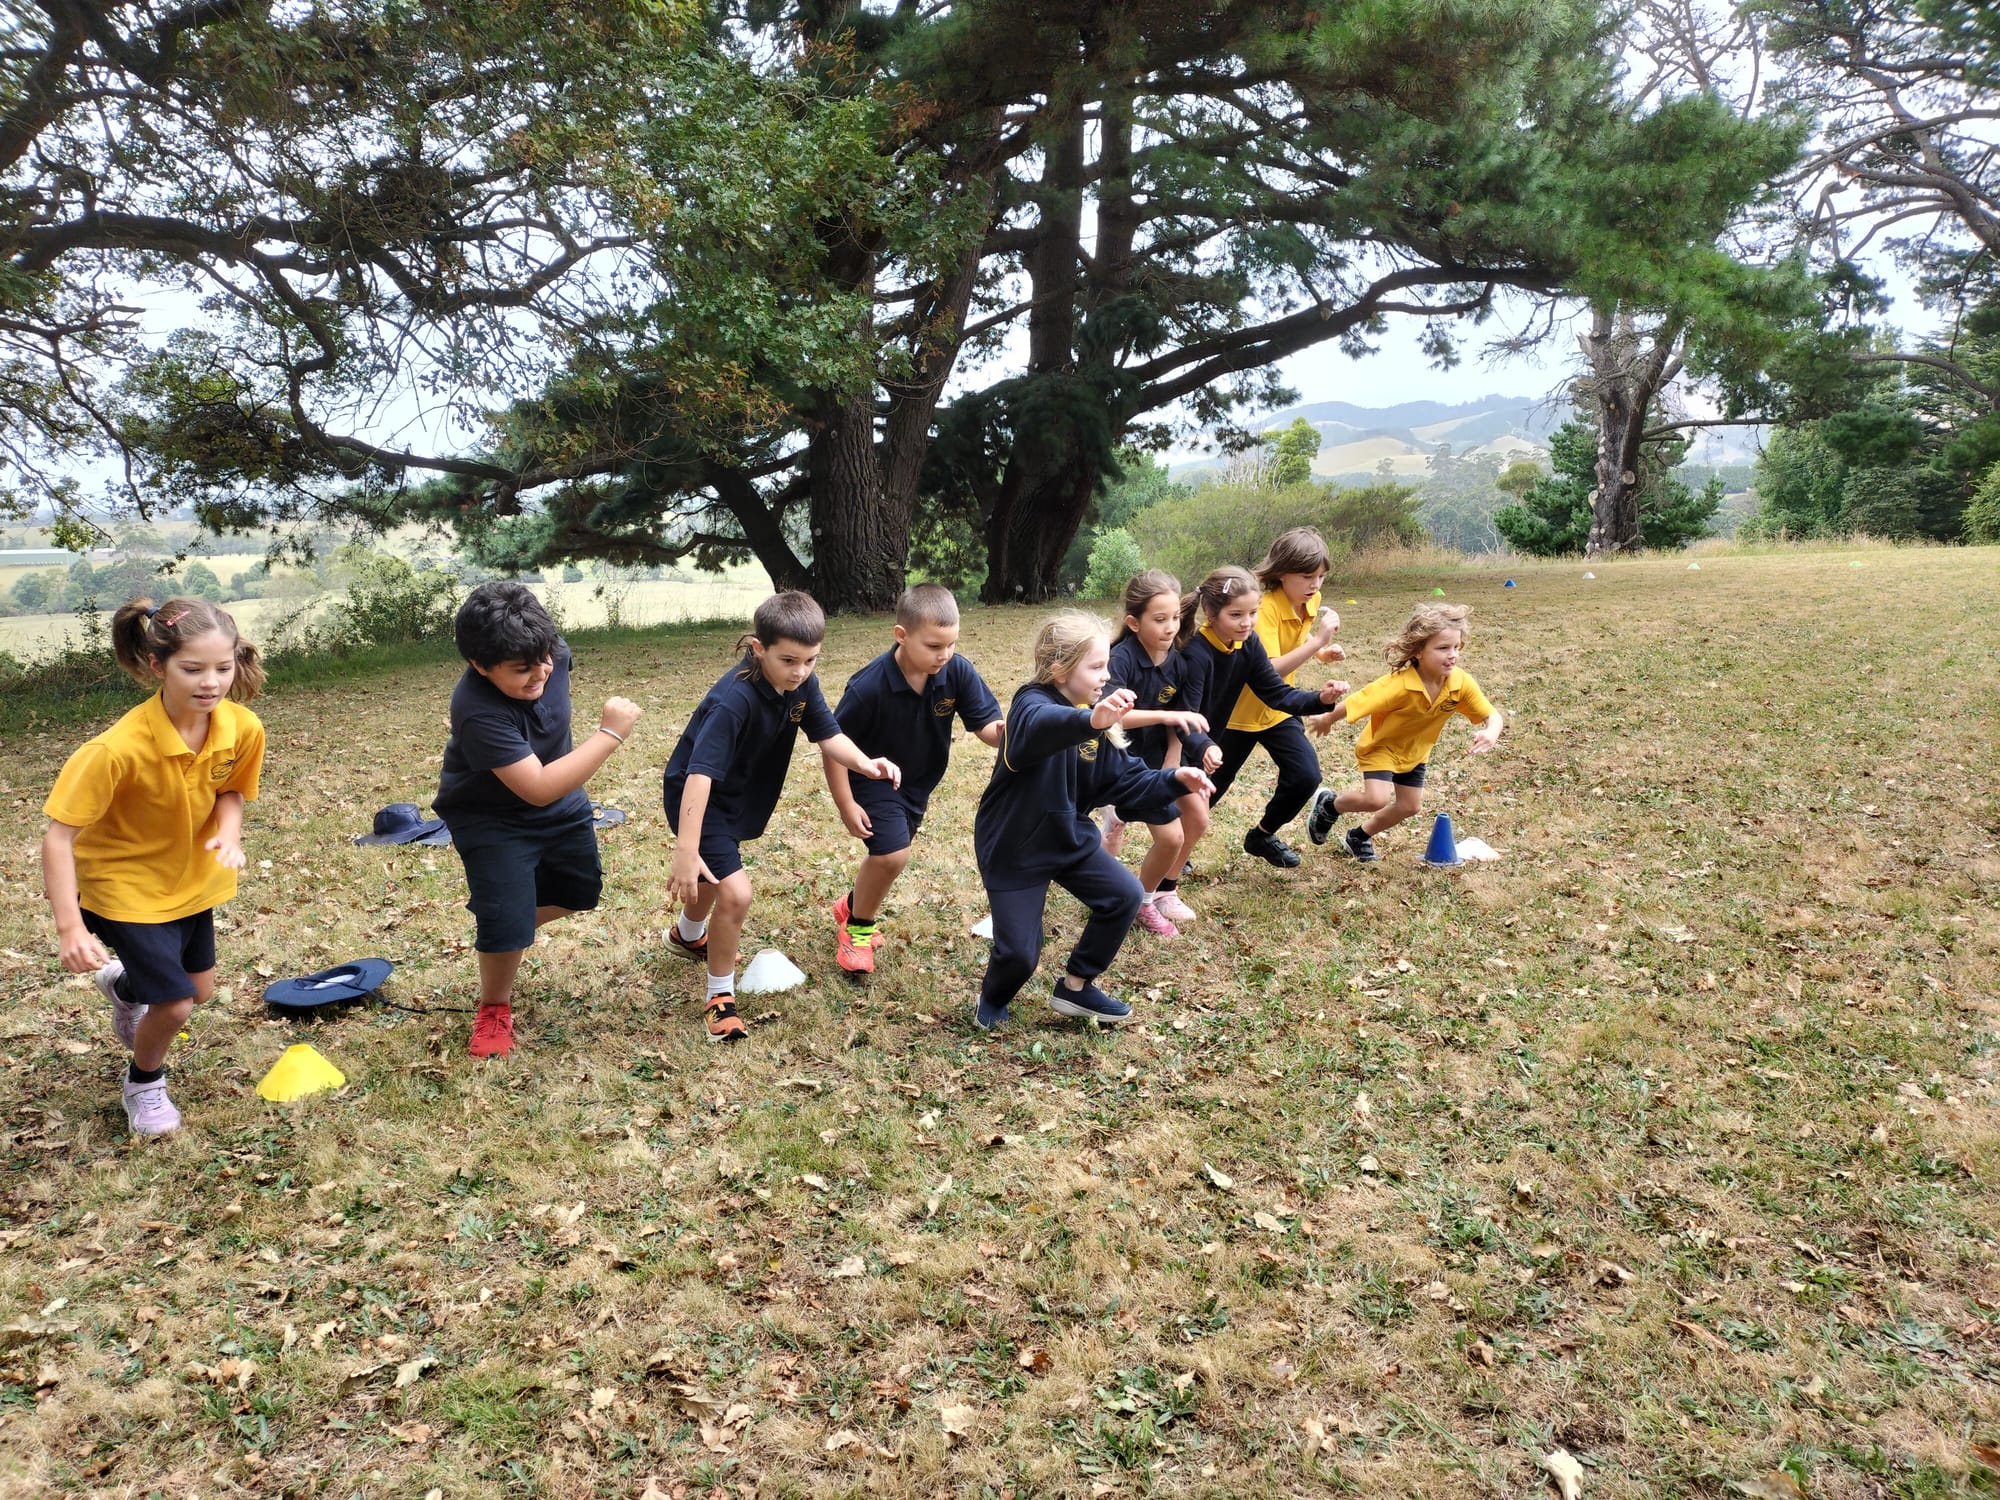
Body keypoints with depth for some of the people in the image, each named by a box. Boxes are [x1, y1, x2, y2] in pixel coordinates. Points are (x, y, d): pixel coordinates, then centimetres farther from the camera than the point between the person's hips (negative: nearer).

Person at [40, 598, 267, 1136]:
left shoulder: (242, 729, -20)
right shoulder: (120, 748, -35)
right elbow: (59, 835, -29)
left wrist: (229, 831, -22)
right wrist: (70, 928, -35)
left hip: (191, 876, 6)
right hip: (124, 882, -6)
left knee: (199, 989, 22)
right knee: (175, 1005, -11)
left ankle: (125, 988, 57)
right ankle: (144, 1084, 23)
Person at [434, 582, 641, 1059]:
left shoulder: (552, 653, -23)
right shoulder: (478, 711, -39)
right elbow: (539, 790, -40)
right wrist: (610, 734, -41)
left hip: (561, 803, 7)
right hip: (493, 818, -6)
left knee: (579, 891, 18)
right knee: (509, 918, -15)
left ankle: (507, 931, 46)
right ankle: (494, 1007, 14)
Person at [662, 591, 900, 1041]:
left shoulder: (802, 685, -15)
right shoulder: (733, 700, -37)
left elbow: (829, 735, -10)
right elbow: (700, 773, -42)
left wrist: (865, 763, -32)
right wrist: (686, 849, -49)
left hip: (741, 798, 8)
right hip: (697, 799, -8)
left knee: (717, 875, 31)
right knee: (735, 892, -19)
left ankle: (687, 936, 63)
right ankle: (720, 996, 3)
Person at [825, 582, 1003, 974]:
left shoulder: (957, 671, -24)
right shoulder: (868, 687, -33)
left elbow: (984, 722, -18)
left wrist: (1002, 732, -42)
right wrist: (845, 804, -19)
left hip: (919, 781, 5)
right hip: (873, 779, -5)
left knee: (889, 855, 20)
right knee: (893, 853, -17)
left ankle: (852, 907, 50)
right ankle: (858, 926, 11)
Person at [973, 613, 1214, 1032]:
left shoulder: (1096, 719, -1)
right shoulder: (1033, 704, -24)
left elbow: (1127, 779, 2)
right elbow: (1041, 726, -51)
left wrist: (1174, 780, -15)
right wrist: (1089, 721, -71)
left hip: (1069, 837, 7)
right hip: (1014, 847, -7)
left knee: (1125, 895, -2)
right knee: (1019, 953, -6)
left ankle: (1075, 987, 18)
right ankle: (993, 996, 31)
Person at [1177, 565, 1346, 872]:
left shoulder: (1248, 642, -14)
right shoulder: (1195, 654, -34)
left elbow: (1277, 693, -10)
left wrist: (1320, 699, -28)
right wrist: (1204, 747, -60)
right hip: (1182, 743, -7)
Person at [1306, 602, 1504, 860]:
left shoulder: (1461, 682, -24)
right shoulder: (1399, 685, -39)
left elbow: (1493, 715, -16)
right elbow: (1356, 704, -29)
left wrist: (1491, 732, -39)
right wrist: (1327, 719, -16)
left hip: (1415, 751, 6)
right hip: (1381, 745, -6)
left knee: (1410, 807, 11)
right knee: (1377, 799, -21)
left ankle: (1359, 836, 36)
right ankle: (1329, 805, 10)